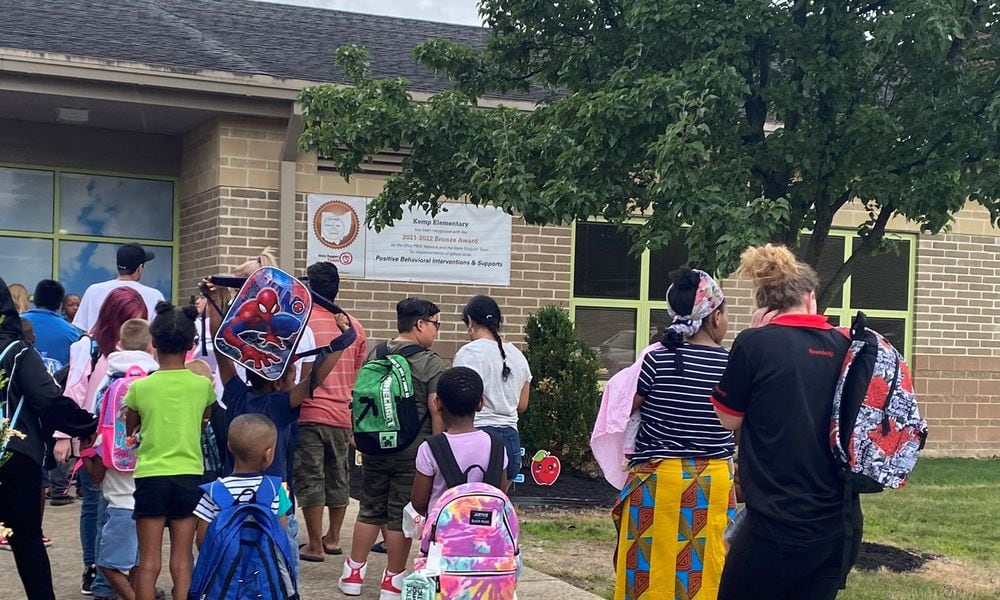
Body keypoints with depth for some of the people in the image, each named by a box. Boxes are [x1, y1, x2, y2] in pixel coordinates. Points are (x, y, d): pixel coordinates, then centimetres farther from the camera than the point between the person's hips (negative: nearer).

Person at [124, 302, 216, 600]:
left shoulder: (140, 387, -7)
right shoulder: (202, 385, -5)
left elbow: (129, 429, 10)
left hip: (150, 477, -1)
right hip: (189, 475, 1)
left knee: (149, 561, 5)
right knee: (182, 560, 7)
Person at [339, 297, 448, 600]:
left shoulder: (374, 355, 4)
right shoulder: (431, 364, -11)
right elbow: (437, 412, -13)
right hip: (412, 451, -5)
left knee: (370, 510, 16)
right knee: (401, 515, 4)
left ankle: (353, 574, 21)